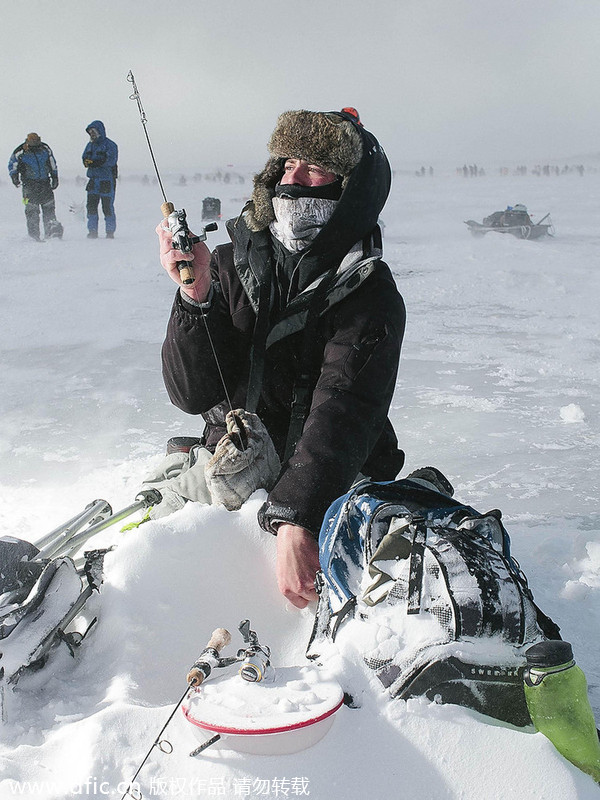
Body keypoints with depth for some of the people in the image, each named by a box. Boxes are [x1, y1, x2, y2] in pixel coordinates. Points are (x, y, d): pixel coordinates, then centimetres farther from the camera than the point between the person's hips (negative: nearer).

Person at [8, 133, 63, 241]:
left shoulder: (45, 149, 2)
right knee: (32, 210, -7)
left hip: (45, 183, 3)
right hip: (30, 184, -3)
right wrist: (14, 176, -7)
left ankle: (50, 232, 6)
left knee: (49, 208, 0)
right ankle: (34, 234, -2)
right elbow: (12, 165, 8)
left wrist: (55, 177, 16)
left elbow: (52, 164, 17)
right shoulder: (19, 153, -7)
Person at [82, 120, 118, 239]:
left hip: (107, 180, -6)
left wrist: (95, 162, -24)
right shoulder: (90, 145, 18)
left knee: (107, 207, -3)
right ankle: (93, 231, 9)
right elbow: (85, 157, 12)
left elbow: (111, 160, -16)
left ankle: (110, 232, 5)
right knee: (91, 205, 1)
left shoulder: (109, 144, -3)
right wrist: (87, 161, -13)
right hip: (93, 179, 6)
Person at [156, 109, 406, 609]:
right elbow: (194, 394, -6)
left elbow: (344, 413, -26)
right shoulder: (230, 265, 1)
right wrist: (196, 298, -22)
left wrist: (297, 521, -40)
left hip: (334, 488, -1)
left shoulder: (370, 294, -11)